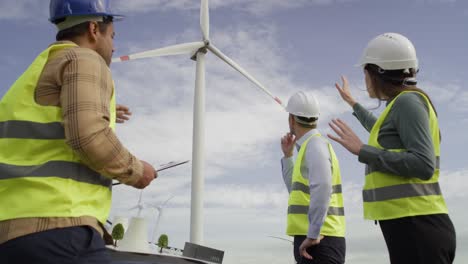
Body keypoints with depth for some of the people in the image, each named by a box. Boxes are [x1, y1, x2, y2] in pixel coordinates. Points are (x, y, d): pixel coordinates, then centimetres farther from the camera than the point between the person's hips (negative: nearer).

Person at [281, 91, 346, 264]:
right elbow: (297, 189, 31)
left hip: (318, 243, -10)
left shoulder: (315, 144, -10)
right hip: (317, 242, 10)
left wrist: (312, 235, -23)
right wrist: (288, 155, 24)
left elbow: (322, 188, -25)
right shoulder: (310, 146, 19)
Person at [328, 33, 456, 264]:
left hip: (416, 227, -9)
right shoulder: (402, 106, 19)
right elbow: (382, 133, 43)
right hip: (413, 227, 9)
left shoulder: (408, 101, -8)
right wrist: (352, 103, 54)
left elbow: (424, 165, -20)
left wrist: (362, 150, -15)